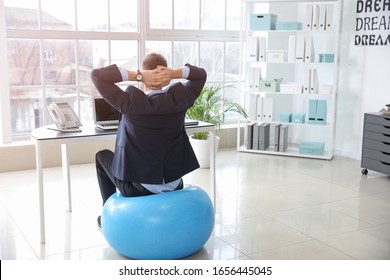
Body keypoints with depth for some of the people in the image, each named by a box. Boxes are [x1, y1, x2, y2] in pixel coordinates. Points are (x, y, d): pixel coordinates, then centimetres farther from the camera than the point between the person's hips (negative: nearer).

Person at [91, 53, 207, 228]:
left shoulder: (131, 102, -21)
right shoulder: (179, 98, -10)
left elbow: (96, 74, -15)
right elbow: (201, 74, 7)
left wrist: (137, 75, -21)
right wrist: (174, 73, -10)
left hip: (139, 188, -3)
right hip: (175, 186, 4)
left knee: (102, 156, 26)